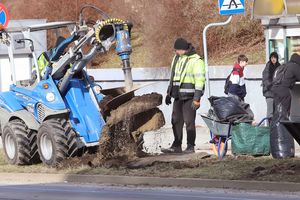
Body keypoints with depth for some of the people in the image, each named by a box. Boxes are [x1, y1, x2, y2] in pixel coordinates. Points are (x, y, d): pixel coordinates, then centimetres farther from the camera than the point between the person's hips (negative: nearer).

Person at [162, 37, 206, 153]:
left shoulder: (195, 61, -10)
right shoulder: (177, 58, 15)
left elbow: (200, 80, -14)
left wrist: (197, 98, -19)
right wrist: (169, 93, 22)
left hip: (189, 97, -8)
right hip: (178, 96, 8)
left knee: (189, 122, -5)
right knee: (176, 121, 8)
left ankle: (191, 147, 1)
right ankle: (176, 146, 14)